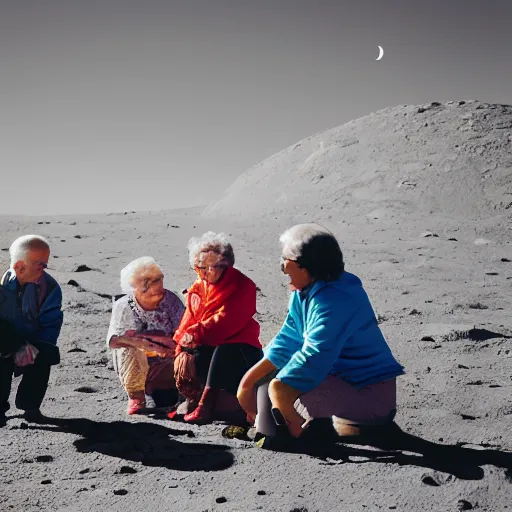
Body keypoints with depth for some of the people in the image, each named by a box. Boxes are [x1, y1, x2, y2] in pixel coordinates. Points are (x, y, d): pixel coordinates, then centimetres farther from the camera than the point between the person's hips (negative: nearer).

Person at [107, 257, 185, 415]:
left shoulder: (170, 299, -11)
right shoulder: (123, 306, -11)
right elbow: (113, 340, -21)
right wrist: (137, 342, -42)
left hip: (164, 364, 1)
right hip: (134, 366, -1)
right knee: (128, 347, -30)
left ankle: (151, 390, 14)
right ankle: (136, 396, -14)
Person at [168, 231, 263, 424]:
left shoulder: (242, 285, -10)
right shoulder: (197, 289, 11)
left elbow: (226, 321, -21)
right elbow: (189, 322, 3)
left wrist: (197, 334, -26)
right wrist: (182, 348, -15)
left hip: (237, 347, -6)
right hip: (207, 347, 6)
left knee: (223, 352, -37)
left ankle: (206, 404, -33)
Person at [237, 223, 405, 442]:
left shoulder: (334, 301, -25)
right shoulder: (304, 293, 5)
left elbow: (312, 360, -30)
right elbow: (286, 343, 9)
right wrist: (247, 383, 4)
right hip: (340, 379, 10)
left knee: (279, 387, -29)